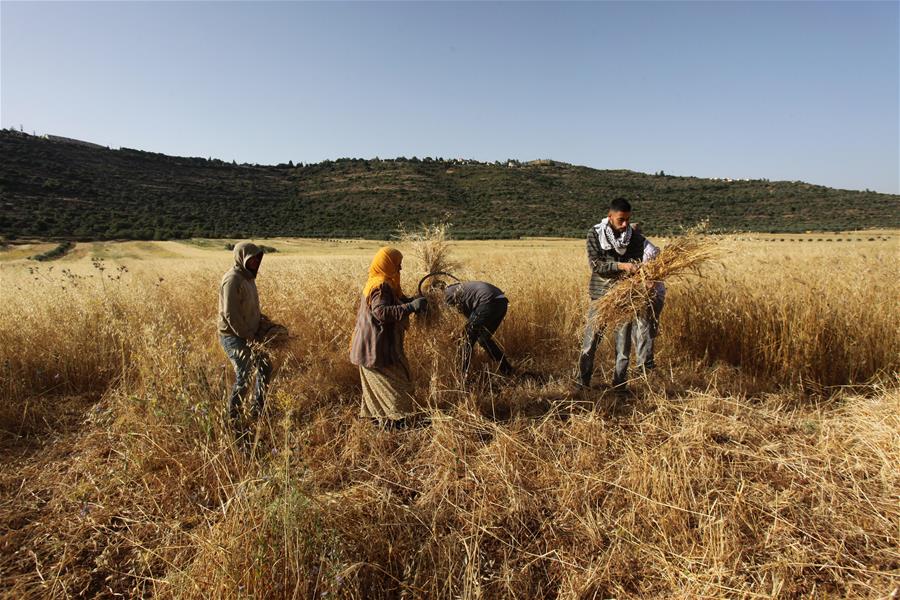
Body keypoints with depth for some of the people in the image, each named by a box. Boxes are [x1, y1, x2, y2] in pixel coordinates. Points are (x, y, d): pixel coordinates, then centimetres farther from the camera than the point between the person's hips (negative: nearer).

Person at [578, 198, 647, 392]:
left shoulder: (635, 237, 0)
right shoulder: (595, 234, -5)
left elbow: (637, 267, -3)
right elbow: (595, 265, -12)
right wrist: (621, 266, -25)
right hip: (601, 295, -1)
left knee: (624, 344, 7)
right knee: (590, 341, 2)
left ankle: (620, 386, 21)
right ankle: (582, 383, 17)